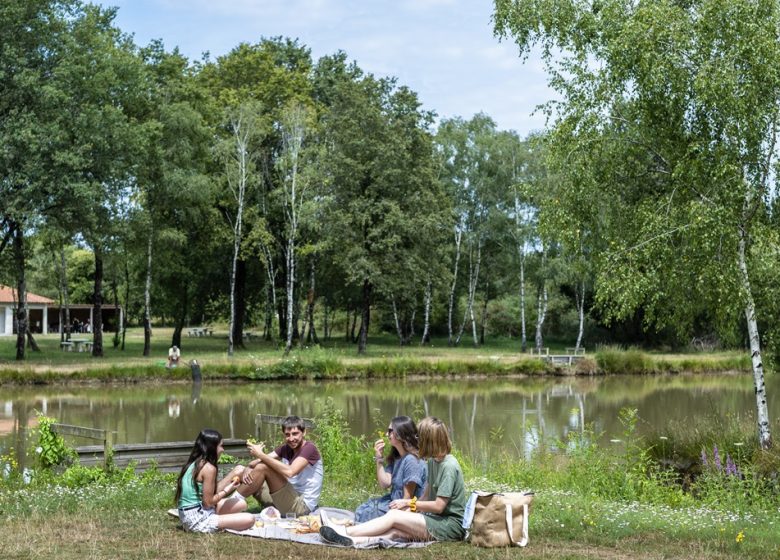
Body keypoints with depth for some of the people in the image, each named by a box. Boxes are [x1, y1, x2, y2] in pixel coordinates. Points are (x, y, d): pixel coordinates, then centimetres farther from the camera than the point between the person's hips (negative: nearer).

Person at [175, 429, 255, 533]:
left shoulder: (195, 463, 10)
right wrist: (227, 490, -1)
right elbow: (208, 502, -16)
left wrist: (234, 473, 15)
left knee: (241, 504, 21)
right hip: (198, 519, -10)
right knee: (249, 519, -17)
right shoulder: (209, 468, -18)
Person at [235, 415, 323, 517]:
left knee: (263, 467, -19)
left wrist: (261, 454, -27)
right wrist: (249, 468, -22)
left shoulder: (309, 449, -13)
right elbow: (259, 461, 2)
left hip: (302, 505, -8)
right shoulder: (286, 449, 10)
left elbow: (290, 472, -29)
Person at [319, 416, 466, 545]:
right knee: (395, 531, -17)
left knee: (393, 516, -17)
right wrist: (409, 510, -5)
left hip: (451, 525, -7)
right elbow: (426, 495, 11)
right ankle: (349, 540, -34)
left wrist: (409, 502, -8)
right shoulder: (433, 461, 12)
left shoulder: (449, 466, -16)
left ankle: (344, 532, -17)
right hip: (436, 520, 7)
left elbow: (438, 506, -17)